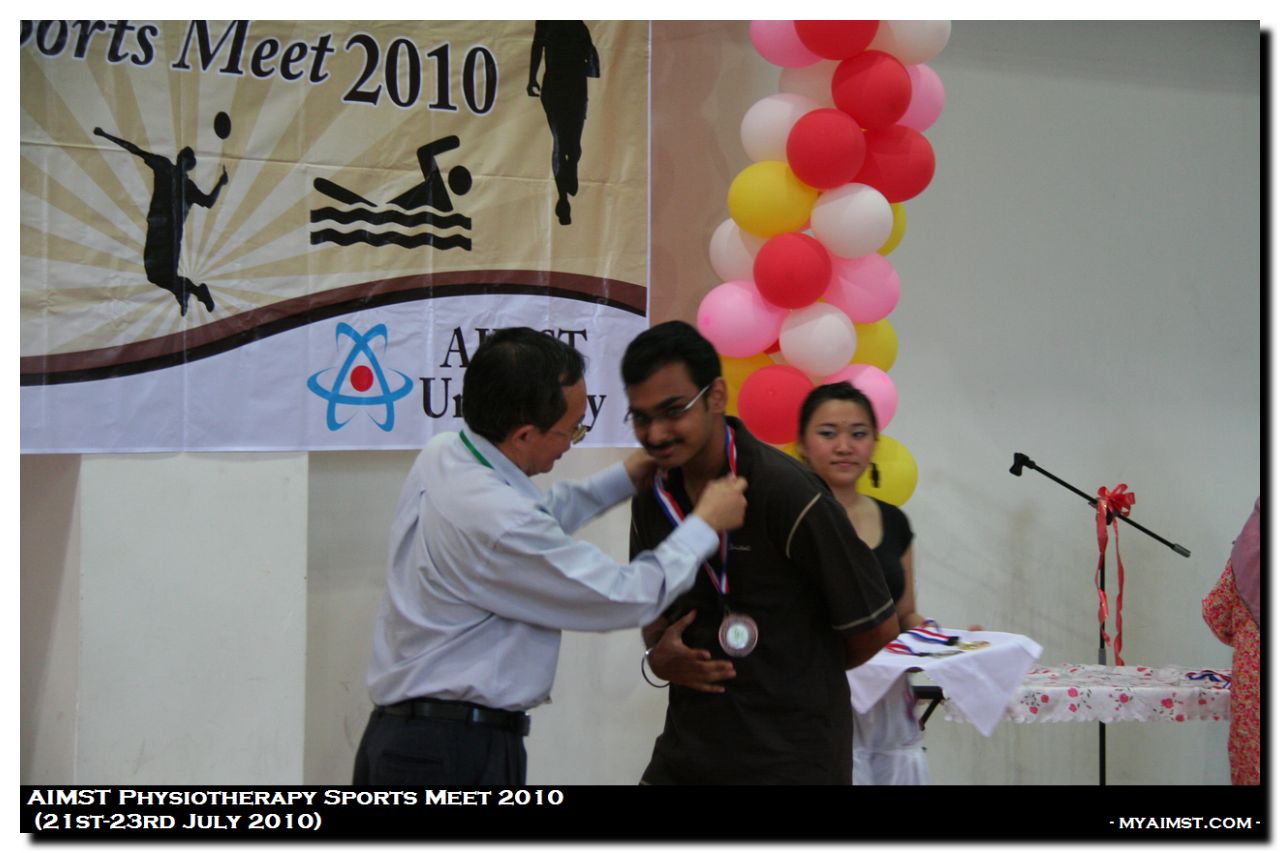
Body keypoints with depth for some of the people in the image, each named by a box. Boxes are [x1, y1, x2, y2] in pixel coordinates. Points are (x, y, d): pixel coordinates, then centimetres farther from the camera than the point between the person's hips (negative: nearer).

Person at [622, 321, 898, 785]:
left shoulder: (787, 492, -19)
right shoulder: (652, 496, 1)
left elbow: (876, 626, -11)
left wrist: (800, 677, 5)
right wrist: (658, 655, -5)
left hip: (789, 758, -6)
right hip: (688, 746, 6)